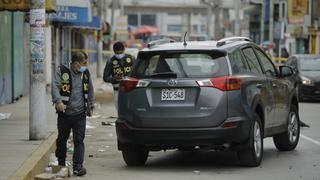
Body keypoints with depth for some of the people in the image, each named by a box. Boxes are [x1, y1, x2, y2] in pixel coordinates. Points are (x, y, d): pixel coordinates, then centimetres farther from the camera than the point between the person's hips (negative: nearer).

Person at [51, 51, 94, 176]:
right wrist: (58, 101, -31)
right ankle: (61, 163, 28)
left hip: (79, 114, 2)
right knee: (62, 139, 11)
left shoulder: (85, 73, 8)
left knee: (79, 141, -5)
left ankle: (78, 166, -6)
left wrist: (90, 106, 21)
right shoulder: (62, 71, -5)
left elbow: (90, 90, 20)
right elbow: (55, 86, -16)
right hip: (64, 113, -2)